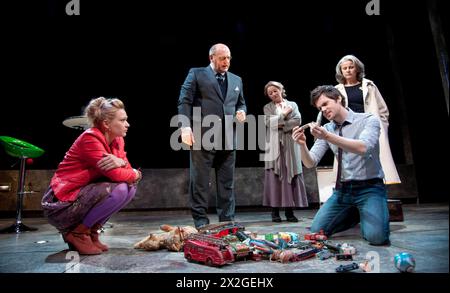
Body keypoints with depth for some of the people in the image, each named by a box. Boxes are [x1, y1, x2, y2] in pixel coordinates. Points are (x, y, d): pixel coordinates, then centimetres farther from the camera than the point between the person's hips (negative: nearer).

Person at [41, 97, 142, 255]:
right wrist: (135, 174, -7)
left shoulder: (117, 141, 5)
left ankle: (91, 230, 6)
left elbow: (127, 171, -1)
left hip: (85, 195, 8)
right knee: (119, 190, -24)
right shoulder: (90, 138, -20)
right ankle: (76, 232, -6)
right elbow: (115, 174, -27)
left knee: (131, 187, -2)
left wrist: (121, 161, -23)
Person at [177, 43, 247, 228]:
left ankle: (227, 219, 20)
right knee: (200, 180, 1)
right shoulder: (196, 74, 5)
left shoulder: (236, 80, 20)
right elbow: (184, 101, -2)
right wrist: (186, 126, -14)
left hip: (228, 138, 5)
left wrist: (242, 111, 5)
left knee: (227, 182, 9)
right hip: (202, 136, -4)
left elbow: (241, 102, 28)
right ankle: (200, 220, 13)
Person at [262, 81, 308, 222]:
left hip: (290, 145, 1)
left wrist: (280, 125, -6)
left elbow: (298, 121, -1)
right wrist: (284, 114, -2)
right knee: (275, 177, -5)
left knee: (291, 176, -1)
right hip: (274, 145, -1)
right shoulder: (268, 107, 14)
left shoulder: (292, 104, 15)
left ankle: (289, 210, 4)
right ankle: (275, 211, -1)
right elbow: (269, 122, -5)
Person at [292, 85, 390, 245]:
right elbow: (310, 163, -2)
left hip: (369, 188, -4)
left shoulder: (368, 120, -7)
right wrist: (302, 144, -22)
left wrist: (327, 136, -36)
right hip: (342, 190, 4)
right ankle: (354, 214, 21)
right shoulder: (326, 129, 4)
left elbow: (363, 148, -28)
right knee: (316, 231, -4)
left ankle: (365, 214, 12)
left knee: (376, 237, -24)